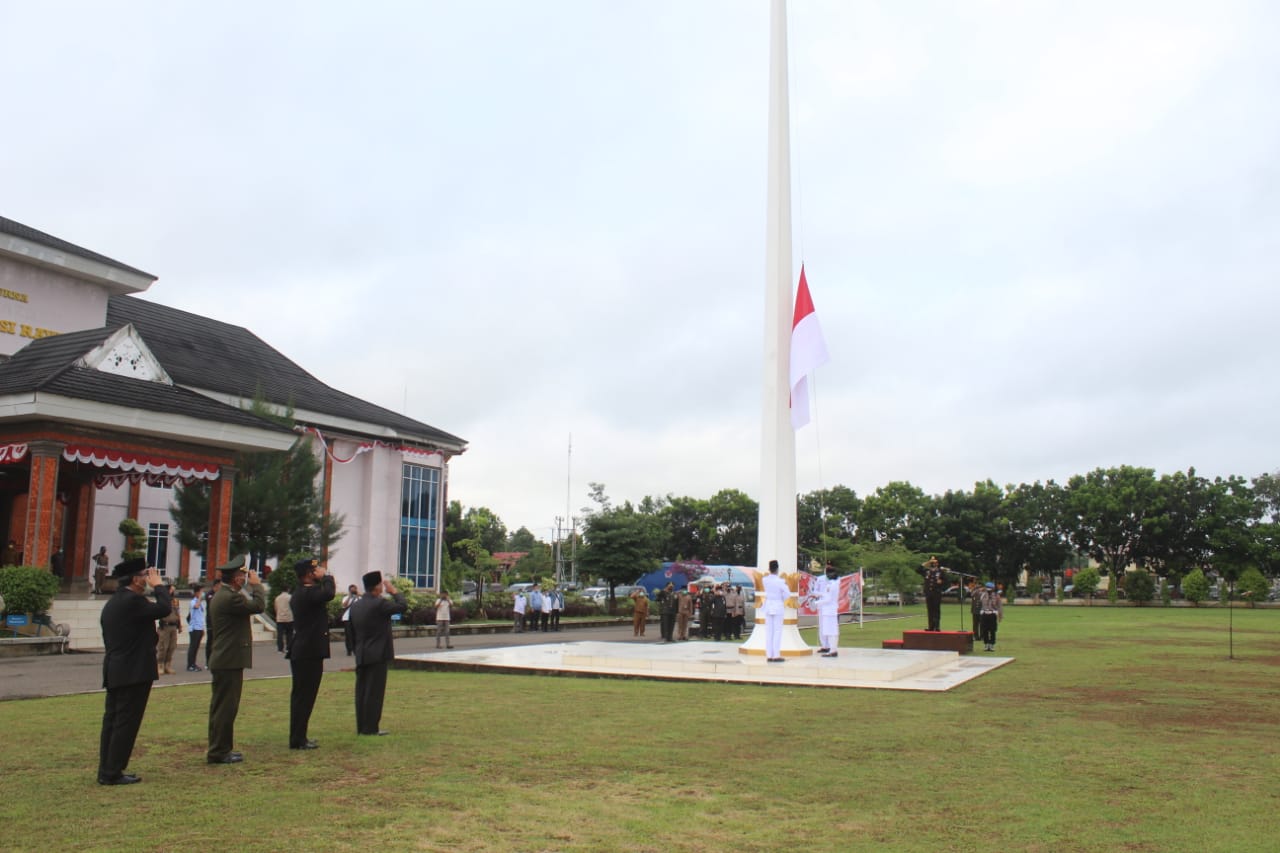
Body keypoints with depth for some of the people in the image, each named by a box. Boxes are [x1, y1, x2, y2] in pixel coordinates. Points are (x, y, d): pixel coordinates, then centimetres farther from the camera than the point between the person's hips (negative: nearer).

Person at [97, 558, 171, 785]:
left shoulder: (112, 604, 15)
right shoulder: (132, 601, -17)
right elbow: (164, 608, -21)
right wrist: (158, 585, -7)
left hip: (114, 672, 10)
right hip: (134, 672, -10)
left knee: (112, 721, 12)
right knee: (126, 722, -3)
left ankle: (106, 771, 18)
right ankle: (113, 773, 1)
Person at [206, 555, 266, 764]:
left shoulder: (220, 596, 15)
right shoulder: (230, 598, -19)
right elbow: (259, 606, -20)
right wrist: (256, 585, -9)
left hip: (221, 660, 11)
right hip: (230, 661, -11)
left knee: (220, 706, 15)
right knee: (226, 707, -5)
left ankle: (218, 749, 22)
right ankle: (219, 752, 0)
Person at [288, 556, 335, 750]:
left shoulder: (299, 594, 15)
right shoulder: (308, 593, -18)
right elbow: (329, 593, -34)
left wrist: (323, 578, 12)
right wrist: (326, 576, -17)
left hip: (301, 652, 10)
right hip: (310, 653, -10)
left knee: (301, 696, 15)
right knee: (304, 696, -4)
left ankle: (298, 737, 23)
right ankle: (298, 740, 1)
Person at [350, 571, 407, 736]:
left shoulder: (355, 606, 9)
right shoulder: (379, 603, -16)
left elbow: (352, 630, 14)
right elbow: (402, 606, -13)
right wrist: (393, 592, 0)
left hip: (361, 656, 8)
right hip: (377, 655, -8)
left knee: (361, 691, 10)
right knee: (374, 692, -3)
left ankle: (361, 727, 15)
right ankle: (371, 728, -1)